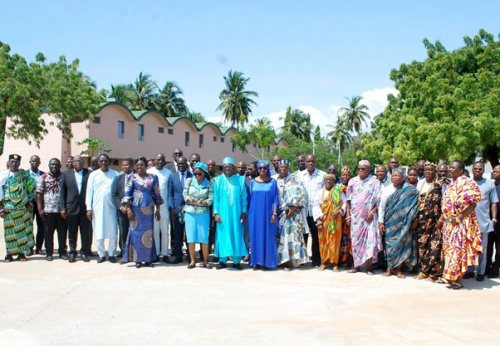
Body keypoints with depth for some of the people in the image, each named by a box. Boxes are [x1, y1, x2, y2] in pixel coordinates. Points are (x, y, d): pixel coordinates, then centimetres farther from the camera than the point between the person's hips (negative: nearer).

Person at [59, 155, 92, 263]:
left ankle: (85, 252, 16)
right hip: (71, 208, 1)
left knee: (86, 232, 4)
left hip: (85, 208, -1)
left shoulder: (89, 173, 3)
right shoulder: (66, 174, 7)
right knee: (72, 233, 8)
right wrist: (62, 208, -1)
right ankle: (72, 252, 20)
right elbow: (62, 192, 6)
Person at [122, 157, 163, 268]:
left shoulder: (153, 178, 6)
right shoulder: (133, 178, 2)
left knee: (148, 233, 3)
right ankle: (137, 259, 8)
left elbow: (157, 194, 8)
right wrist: (128, 210, -8)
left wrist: (158, 209, 5)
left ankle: (148, 258, 12)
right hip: (136, 209, -1)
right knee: (136, 232, 0)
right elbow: (127, 194, -1)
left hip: (149, 209, 1)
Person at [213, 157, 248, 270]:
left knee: (236, 235, 2)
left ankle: (236, 261, 9)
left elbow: (244, 197, 5)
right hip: (223, 213, 0)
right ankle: (222, 260, 10)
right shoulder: (218, 180, 3)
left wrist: (244, 212, -1)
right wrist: (216, 213, -5)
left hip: (236, 213, 0)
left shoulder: (240, 180, 4)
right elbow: (215, 198, 2)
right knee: (223, 235, 2)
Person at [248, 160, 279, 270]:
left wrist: (274, 213, -8)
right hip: (255, 214, 2)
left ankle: (267, 262, 8)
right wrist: (249, 213, 6)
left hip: (268, 214, -2)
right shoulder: (253, 182, 6)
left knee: (268, 237, 1)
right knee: (255, 237, 3)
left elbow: (275, 199, 0)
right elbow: (250, 198, 10)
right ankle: (256, 262, 10)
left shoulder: (272, 182, 1)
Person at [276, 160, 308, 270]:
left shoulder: (293, 180, 1)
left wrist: (293, 208, -14)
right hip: (279, 213, 4)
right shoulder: (275, 180, 12)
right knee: (281, 236, 1)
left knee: (290, 235, -9)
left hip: (292, 213, -4)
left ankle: (290, 261, -10)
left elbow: (301, 195, -7)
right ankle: (282, 259, 7)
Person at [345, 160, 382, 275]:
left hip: (369, 216, -3)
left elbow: (378, 200, -1)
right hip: (355, 216, 3)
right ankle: (357, 265, 11)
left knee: (370, 240, -7)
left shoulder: (374, 182, 1)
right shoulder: (352, 181, 9)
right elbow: (349, 200, 10)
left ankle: (369, 266, -1)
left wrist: (372, 212, -12)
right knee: (356, 240, 3)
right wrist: (348, 216, 5)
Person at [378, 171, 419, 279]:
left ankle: (399, 269, 9)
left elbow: (414, 205, -3)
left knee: (402, 243, -1)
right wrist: (381, 222, 0)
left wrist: (413, 219, -10)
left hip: (403, 222, -1)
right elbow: (381, 206, 5)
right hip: (390, 222, 2)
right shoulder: (387, 189, 5)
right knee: (389, 243, 2)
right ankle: (390, 268, 12)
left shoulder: (409, 190, -1)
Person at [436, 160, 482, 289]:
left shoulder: (466, 182, -13)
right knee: (449, 249, 13)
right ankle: (449, 276, 22)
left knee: (459, 249, -5)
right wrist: (442, 219, 15)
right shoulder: (451, 184, 15)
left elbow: (472, 204, -19)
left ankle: (458, 280, 0)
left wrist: (459, 218, -20)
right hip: (449, 223, 9)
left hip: (461, 223, -9)